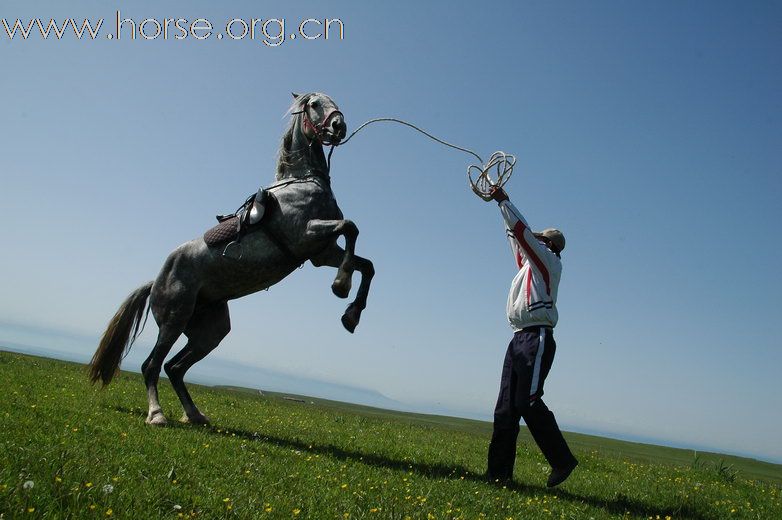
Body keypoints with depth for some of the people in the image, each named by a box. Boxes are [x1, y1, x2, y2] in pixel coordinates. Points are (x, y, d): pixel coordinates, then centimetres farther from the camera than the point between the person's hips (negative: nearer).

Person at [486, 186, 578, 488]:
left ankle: (562, 461, -6)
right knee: (505, 408, 2)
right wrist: (503, 204, 36)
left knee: (528, 402, -17)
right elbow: (515, 236, 36)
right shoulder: (531, 264, 26)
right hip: (519, 340, 9)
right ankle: (500, 470, 3)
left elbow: (522, 230, -4)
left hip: (537, 339, -9)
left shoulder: (548, 260, 4)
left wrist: (503, 201, 5)